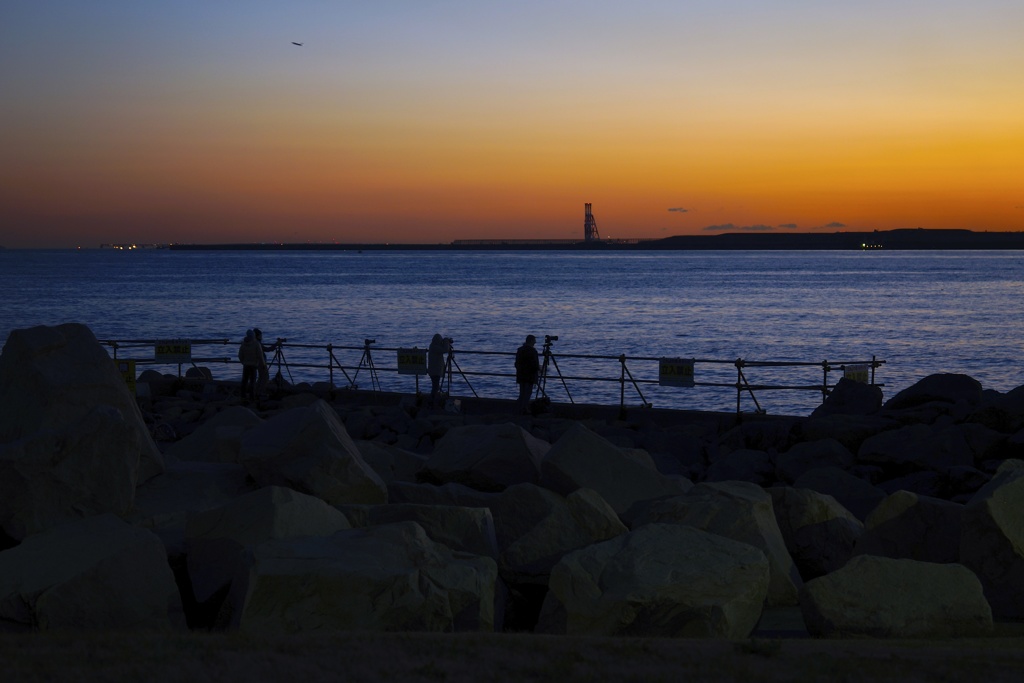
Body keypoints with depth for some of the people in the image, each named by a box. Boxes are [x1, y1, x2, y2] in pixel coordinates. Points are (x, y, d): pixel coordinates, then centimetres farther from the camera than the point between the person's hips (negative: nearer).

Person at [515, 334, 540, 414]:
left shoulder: (519, 350, 10)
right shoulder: (532, 350, -14)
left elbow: (517, 363, 14)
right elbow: (534, 364, -17)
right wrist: (538, 368, 2)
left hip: (521, 375, 7)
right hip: (530, 375, -7)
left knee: (522, 392, 13)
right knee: (528, 392, -3)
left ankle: (521, 408, 14)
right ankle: (525, 409, -6)